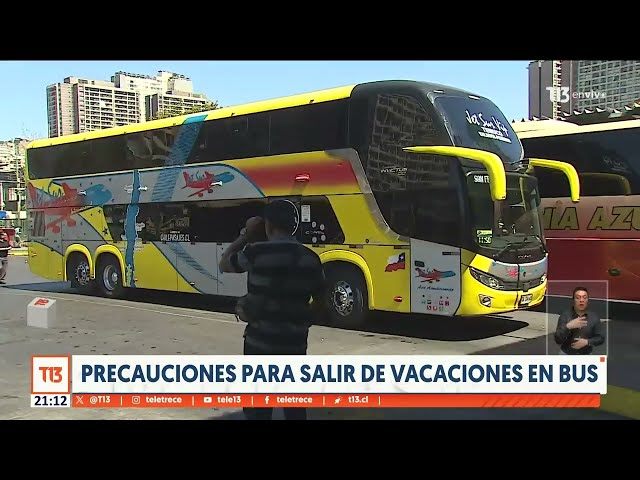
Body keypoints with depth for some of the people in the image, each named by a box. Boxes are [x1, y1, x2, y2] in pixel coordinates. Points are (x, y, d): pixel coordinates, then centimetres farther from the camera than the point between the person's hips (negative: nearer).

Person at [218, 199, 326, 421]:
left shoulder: (257, 252, -12)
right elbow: (320, 299, 10)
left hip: (261, 341, -4)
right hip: (295, 343, 4)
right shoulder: (310, 258, 1)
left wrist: (245, 236, 13)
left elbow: (224, 264, 6)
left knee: (258, 405, 8)